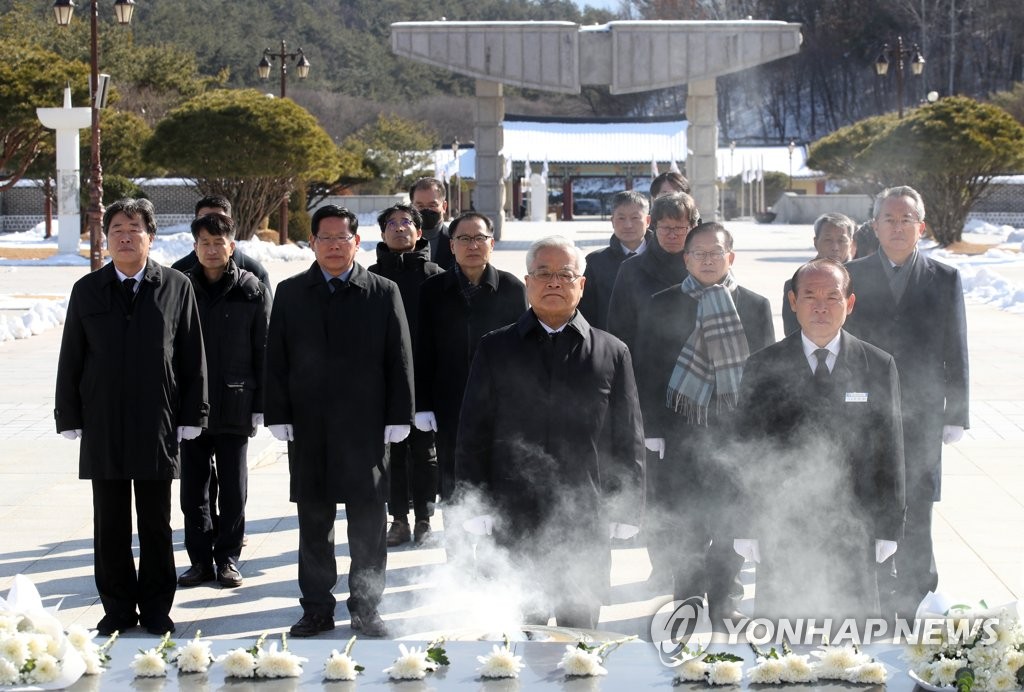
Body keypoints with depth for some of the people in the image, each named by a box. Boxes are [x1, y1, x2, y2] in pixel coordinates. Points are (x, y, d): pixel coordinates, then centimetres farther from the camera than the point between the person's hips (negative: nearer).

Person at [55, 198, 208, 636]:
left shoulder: (175, 287, 2)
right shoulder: (87, 291, 6)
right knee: (110, 526, 6)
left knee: (156, 524, 6)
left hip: (157, 427, -1)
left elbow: (192, 357, 3)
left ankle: (155, 607, 16)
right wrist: (69, 417, 2)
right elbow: (71, 360, 7)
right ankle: (117, 608, 15)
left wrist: (191, 416, -1)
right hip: (102, 427, 1)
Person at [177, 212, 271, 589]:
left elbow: (264, 351, 1)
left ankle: (227, 558, 16)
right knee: (194, 488, 6)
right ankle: (201, 559, 15)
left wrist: (259, 405, -3)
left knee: (233, 488, 5)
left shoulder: (252, 290, -1)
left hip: (235, 405, -1)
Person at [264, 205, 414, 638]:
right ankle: (317, 609, 16)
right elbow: (276, 359, 7)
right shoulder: (290, 294, 8)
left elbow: (399, 359, 3)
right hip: (309, 428, 2)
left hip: (365, 427, -1)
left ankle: (365, 609, 12)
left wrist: (397, 419, -2)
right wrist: (278, 417, 0)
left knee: (368, 522, 2)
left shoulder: (383, 293, 3)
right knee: (314, 523, 7)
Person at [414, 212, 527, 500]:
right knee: (453, 490, 6)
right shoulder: (433, 290, 4)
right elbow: (423, 353, 4)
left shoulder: (512, 288, 3)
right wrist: (423, 405, -1)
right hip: (450, 409, 1)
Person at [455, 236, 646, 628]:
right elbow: (473, 433, 7)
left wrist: (627, 510, 2)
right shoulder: (495, 349, 8)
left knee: (580, 628, 7)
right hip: (515, 523, 0)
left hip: (587, 525, 0)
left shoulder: (612, 353, 8)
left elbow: (629, 440, 8)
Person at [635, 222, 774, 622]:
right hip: (681, 435, 0)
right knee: (681, 525, 1)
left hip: (736, 434, 1)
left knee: (730, 528, 4)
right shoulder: (662, 306, 5)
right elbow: (647, 370, 4)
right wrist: (653, 431, -3)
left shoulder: (755, 307, 7)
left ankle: (725, 604, 14)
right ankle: (686, 600, 13)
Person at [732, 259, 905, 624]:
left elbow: (888, 451, 6)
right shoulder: (763, 368, 3)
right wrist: (748, 529, -1)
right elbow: (747, 453, 3)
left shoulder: (879, 367, 5)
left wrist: (888, 528, 2)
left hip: (853, 530, 0)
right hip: (781, 530, 0)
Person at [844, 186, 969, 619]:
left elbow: (956, 353, 4)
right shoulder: (853, 277, 3)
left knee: (915, 512, 2)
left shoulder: (944, 279, 3)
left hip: (920, 416, -1)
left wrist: (955, 415, 1)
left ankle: (914, 594, 11)